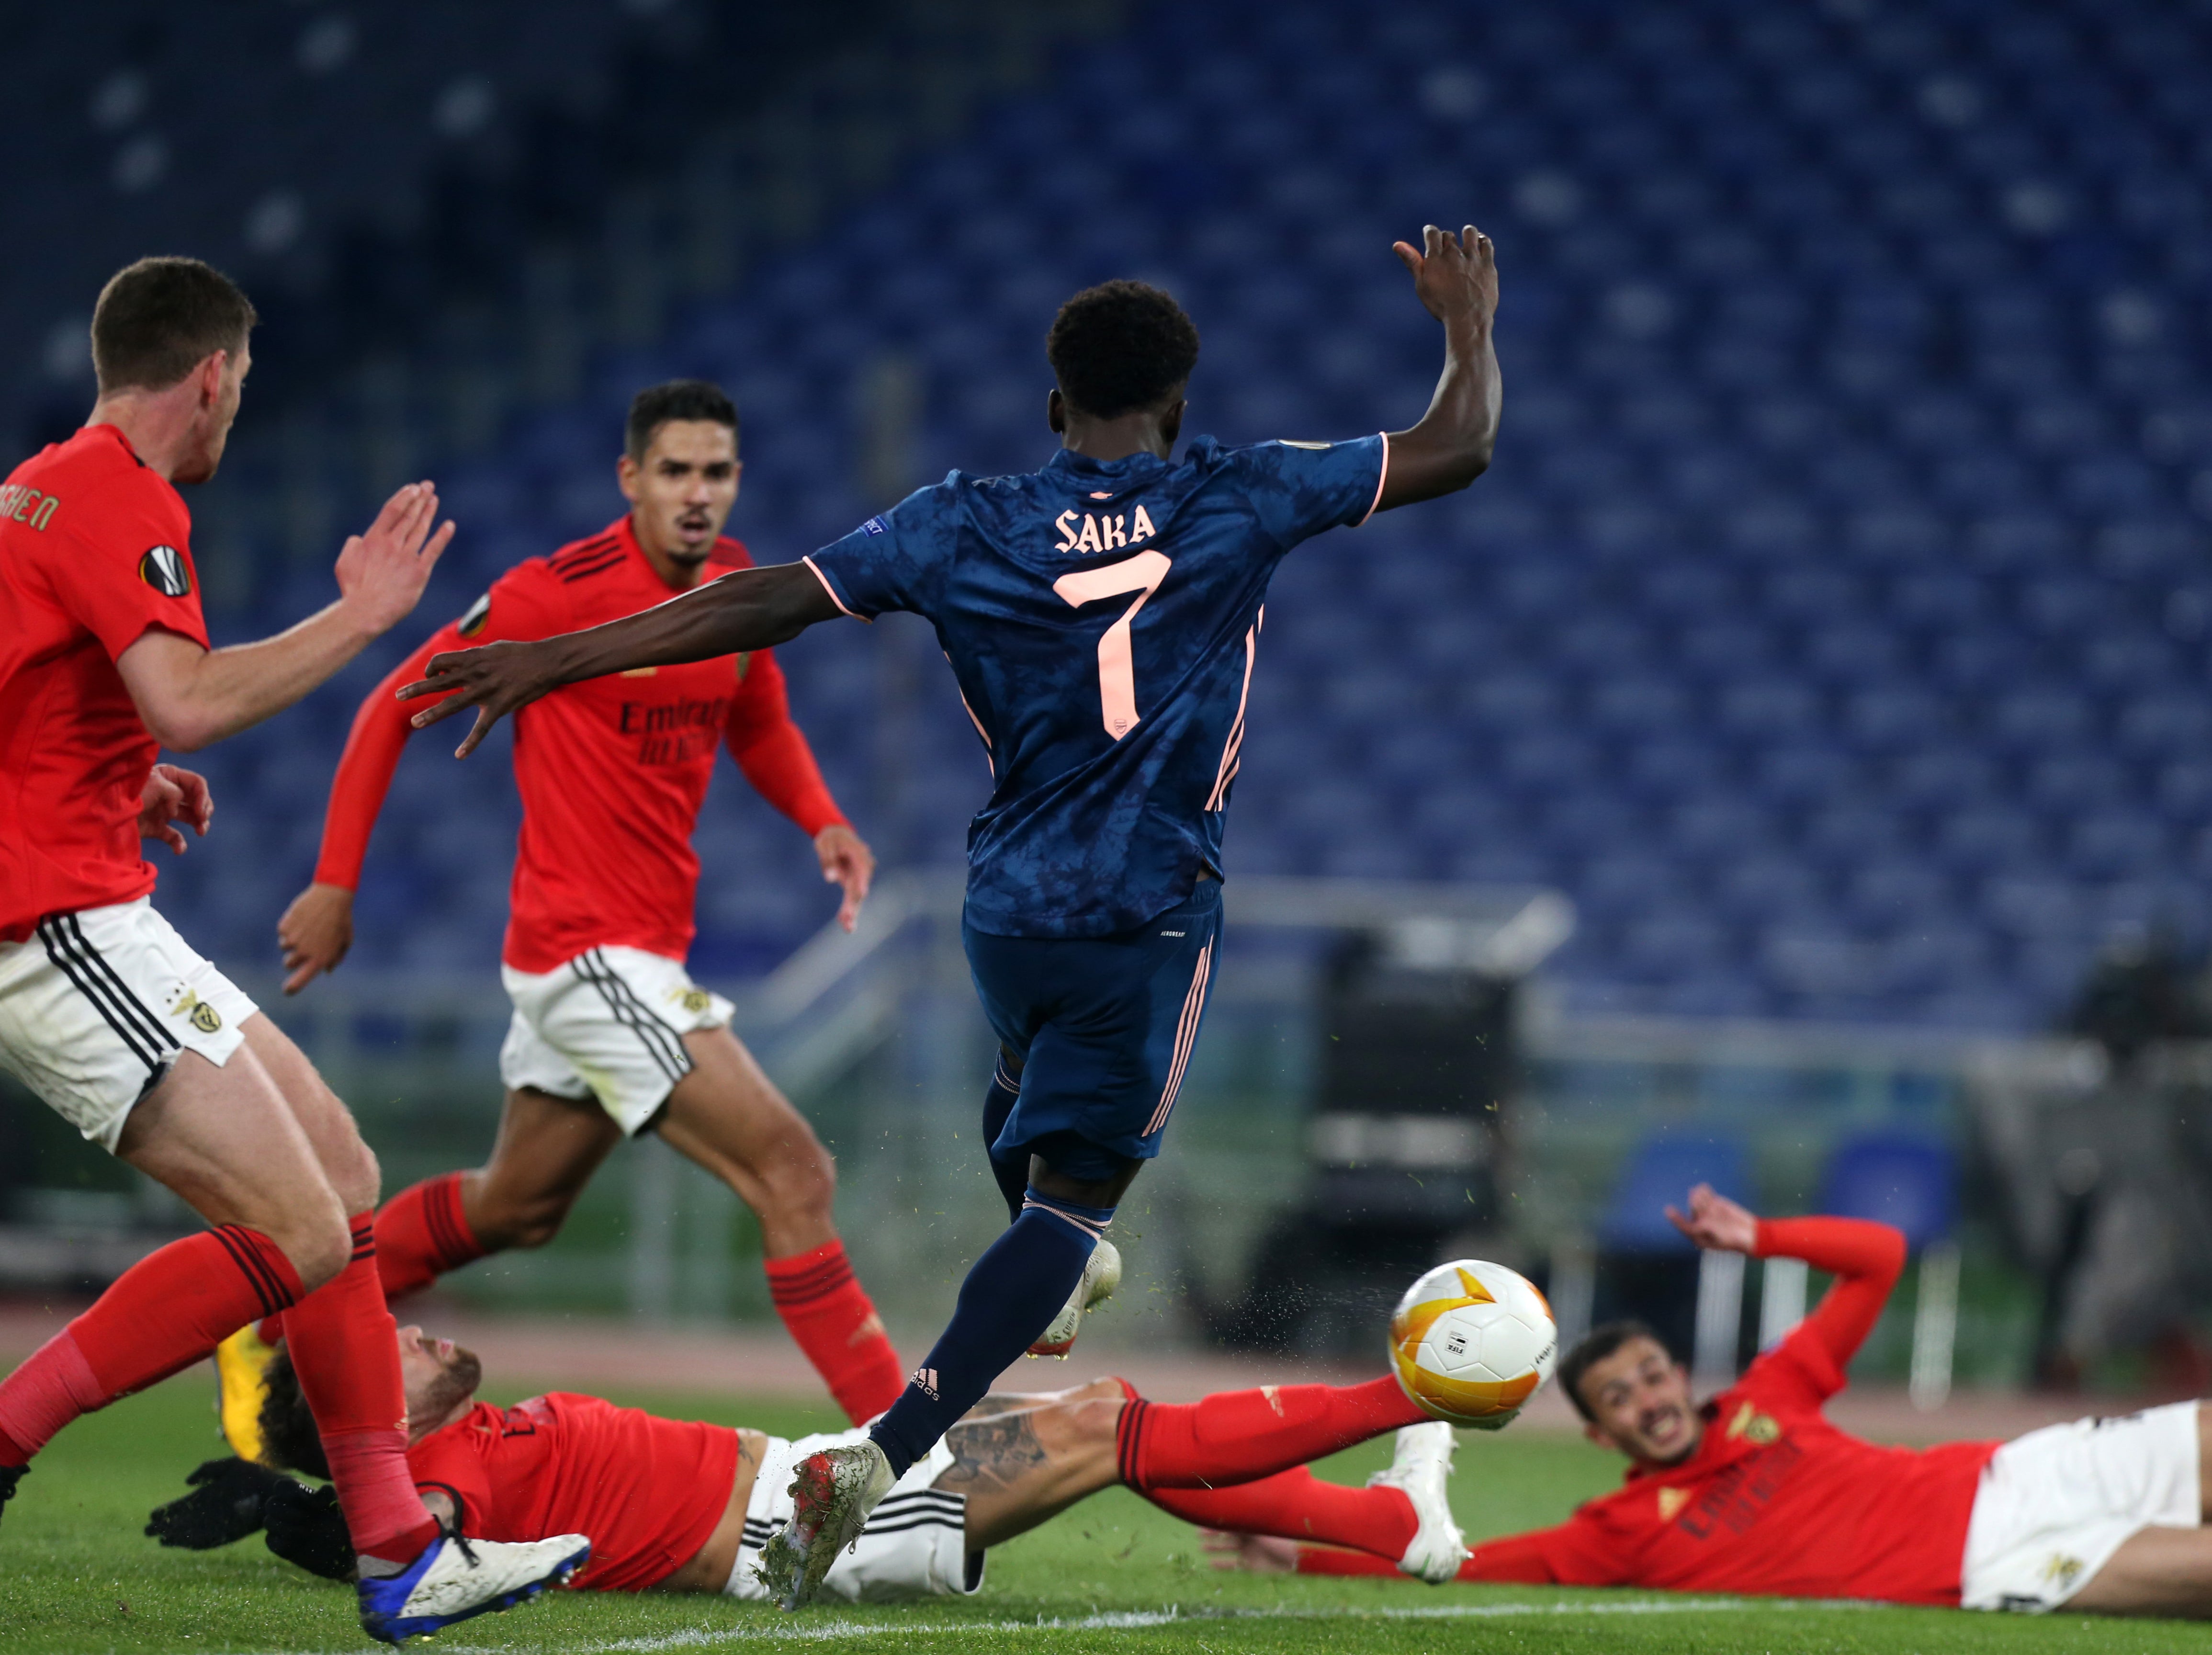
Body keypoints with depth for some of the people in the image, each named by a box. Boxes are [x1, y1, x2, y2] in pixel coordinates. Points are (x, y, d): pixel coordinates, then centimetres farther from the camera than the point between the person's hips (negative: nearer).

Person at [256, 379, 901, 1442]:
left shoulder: (737, 582, 6)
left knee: (515, 1211, 23)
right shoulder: (561, 593, -16)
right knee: (792, 1173, -16)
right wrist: (335, 883, -9)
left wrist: (822, 821, 3)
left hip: (644, 949, 9)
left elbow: (758, 727, 23)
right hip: (584, 946, -9)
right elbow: (394, 706, -8)